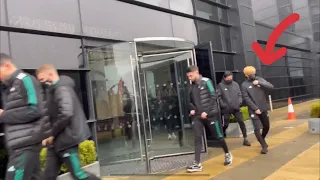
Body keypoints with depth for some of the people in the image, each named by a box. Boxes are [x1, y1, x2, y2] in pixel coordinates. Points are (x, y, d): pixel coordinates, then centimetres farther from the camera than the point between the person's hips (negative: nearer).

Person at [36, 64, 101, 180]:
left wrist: (52, 135, -16)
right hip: (56, 141, 9)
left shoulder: (62, 89, -14)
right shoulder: (53, 90, 16)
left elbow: (66, 114, -29)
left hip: (66, 139, -9)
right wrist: (50, 136, 2)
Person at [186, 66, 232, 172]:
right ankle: (197, 164, 0)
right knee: (197, 138, -3)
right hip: (197, 116, 4)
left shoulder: (206, 82, -7)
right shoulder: (191, 86, 8)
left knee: (219, 136, 8)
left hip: (210, 114, -4)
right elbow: (190, 101, 18)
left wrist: (207, 112, -15)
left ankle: (227, 154, 33)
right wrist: (192, 109, -2)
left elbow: (213, 97, -12)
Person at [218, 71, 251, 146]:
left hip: (236, 108, 3)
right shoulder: (220, 85, -5)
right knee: (225, 125, 6)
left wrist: (239, 102, -2)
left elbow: (240, 94, 12)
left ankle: (245, 139, 11)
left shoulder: (235, 84, 7)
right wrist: (223, 105, -15)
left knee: (241, 122, -1)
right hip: (226, 109, -3)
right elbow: (219, 97, -9)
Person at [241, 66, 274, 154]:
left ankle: (262, 139, 42)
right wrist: (255, 108, -16)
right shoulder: (244, 85, -6)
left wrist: (259, 83, -18)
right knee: (257, 128, -10)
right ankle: (264, 146, 5)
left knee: (266, 126, 16)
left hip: (263, 109, 4)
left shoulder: (260, 79, 3)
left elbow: (271, 87, -7)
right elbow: (246, 98, -11)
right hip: (253, 110, -4)